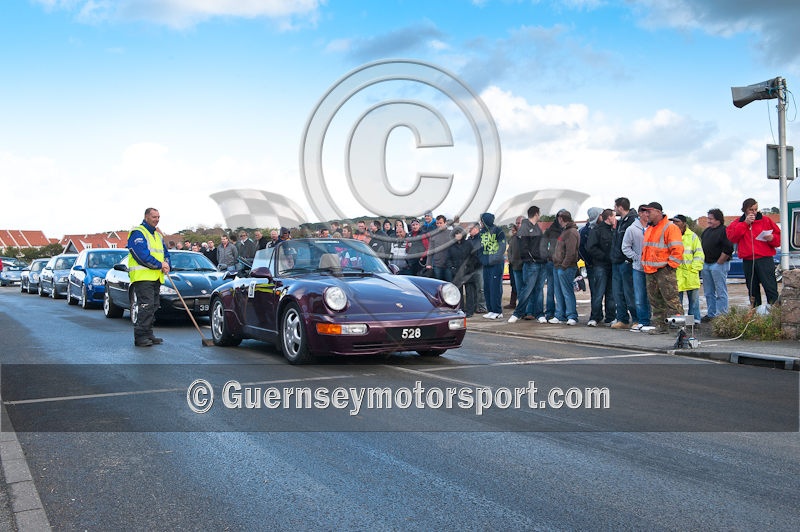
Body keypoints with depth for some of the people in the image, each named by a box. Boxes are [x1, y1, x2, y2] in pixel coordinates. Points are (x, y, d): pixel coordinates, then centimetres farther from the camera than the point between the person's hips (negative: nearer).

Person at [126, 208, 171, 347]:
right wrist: (160, 265, -15)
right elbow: (142, 254, -17)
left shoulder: (158, 235, 22)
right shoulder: (138, 233, -6)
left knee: (153, 307, 11)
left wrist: (167, 265, 1)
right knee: (145, 306, -14)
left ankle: (148, 334, 18)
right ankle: (140, 337, -12)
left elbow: (165, 253, 23)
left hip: (156, 277, 9)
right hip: (142, 277, -9)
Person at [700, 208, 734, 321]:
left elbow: (728, 250, -17)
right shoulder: (707, 231, 16)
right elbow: (702, 246, 23)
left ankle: (722, 315, -1)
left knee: (721, 292, -4)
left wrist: (718, 263, -14)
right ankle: (711, 314, 19)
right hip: (706, 265, 9)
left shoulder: (724, 231, -10)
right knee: (708, 293, 12)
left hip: (718, 265, -9)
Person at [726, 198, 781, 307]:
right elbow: (731, 236, -6)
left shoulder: (765, 220, 7)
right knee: (753, 289, 10)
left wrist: (772, 238, -15)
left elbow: (779, 237, 7)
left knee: (770, 288, -11)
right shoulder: (737, 223, 12)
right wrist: (745, 223, -8)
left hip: (765, 259, -3)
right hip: (747, 260, 3)